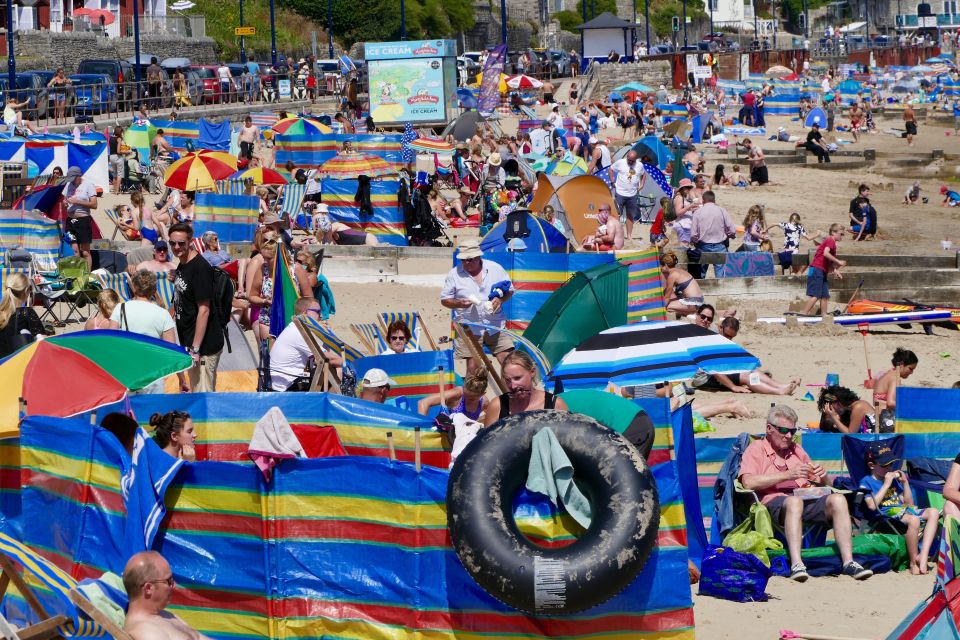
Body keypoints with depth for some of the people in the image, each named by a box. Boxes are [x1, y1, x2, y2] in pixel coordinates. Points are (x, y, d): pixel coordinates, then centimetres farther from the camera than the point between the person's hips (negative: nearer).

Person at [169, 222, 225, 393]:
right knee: (196, 390, 15)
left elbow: (204, 310, -20)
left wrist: (196, 349, -22)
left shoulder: (200, 268, -17)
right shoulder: (182, 266, 10)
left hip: (204, 346, -9)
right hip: (189, 342, 9)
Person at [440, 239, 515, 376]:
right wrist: (459, 303, -16)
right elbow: (444, 300, 5)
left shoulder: (495, 268, 4)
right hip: (469, 329, -1)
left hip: (496, 326, 1)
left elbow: (510, 291, 12)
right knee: (472, 367, -3)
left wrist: (500, 299, -10)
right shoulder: (454, 274, 1)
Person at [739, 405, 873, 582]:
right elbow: (749, 482, -7)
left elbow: (824, 485, 31)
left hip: (807, 500, 5)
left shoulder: (796, 450, 31)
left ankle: (848, 562, -34)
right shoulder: (756, 449, 13)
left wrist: (822, 476, 5)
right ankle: (796, 565, -53)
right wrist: (788, 475, -11)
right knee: (794, 501, -40)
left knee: (837, 499, -25)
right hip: (775, 502, -5)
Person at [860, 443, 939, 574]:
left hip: (903, 511, 7)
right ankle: (913, 563, -28)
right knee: (913, 519, -36)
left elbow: (909, 503, 24)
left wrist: (905, 482, 13)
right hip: (885, 516, -7)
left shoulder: (894, 479, 26)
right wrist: (886, 484, -6)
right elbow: (872, 505, -11)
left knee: (933, 512, -16)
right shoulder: (866, 481, 7)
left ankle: (923, 556, -30)